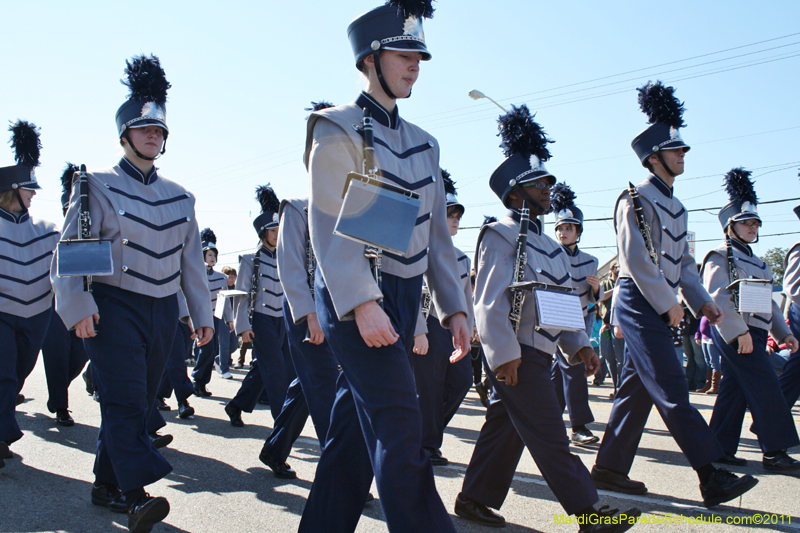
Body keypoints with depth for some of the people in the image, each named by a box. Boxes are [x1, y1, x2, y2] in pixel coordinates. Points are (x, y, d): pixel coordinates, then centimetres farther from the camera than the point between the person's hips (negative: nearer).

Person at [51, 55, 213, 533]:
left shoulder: (180, 197, 13)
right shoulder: (98, 185, -1)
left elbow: (192, 258, 15)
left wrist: (202, 314, 12)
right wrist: (78, 307, -18)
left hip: (164, 310, 5)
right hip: (115, 307, -5)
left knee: (141, 403, 9)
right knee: (125, 399, -14)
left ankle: (107, 485, 23)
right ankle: (138, 494, -19)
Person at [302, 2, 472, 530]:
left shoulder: (423, 142, 16)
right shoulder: (338, 129, -5)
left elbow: (437, 232, 15)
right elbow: (328, 226, -14)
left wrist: (454, 307, 9)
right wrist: (362, 303, -24)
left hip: (404, 296, 7)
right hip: (357, 297, -7)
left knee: (354, 429, 12)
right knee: (400, 430, -11)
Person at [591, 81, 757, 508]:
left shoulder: (674, 205, 19)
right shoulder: (636, 198, -9)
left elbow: (682, 259, 20)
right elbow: (635, 258, -16)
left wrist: (701, 300, 8)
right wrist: (669, 303, -15)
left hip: (658, 306, 9)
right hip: (639, 302, -9)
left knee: (637, 388, 10)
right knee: (671, 389, -10)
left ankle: (610, 468, 17)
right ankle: (713, 476, -10)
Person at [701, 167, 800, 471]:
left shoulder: (755, 262, 22)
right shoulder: (720, 257, -6)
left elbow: (768, 301, 25)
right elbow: (717, 298, -16)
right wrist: (739, 332, -22)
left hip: (754, 332, 9)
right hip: (735, 333, -9)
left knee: (735, 390, 9)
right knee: (766, 388, -9)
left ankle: (721, 448, 14)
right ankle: (775, 453, -3)